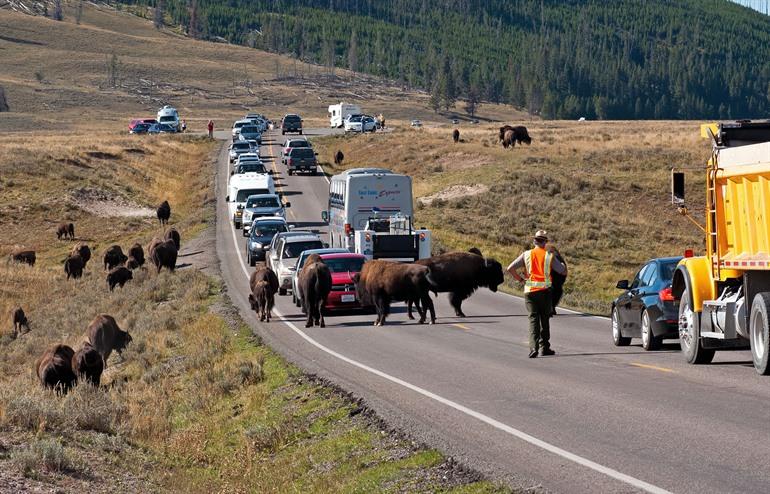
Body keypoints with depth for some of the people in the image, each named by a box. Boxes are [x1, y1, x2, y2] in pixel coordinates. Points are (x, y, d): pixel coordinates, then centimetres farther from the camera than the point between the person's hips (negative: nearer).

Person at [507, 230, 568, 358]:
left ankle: (533, 347, -18)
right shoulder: (550, 256, -2)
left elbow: (510, 268, -4)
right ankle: (544, 347, 20)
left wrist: (519, 278, 11)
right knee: (544, 319, 14)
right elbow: (563, 272, 1)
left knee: (533, 319, -1)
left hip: (530, 291, 0)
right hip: (545, 291, 0)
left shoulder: (526, 255, 1)